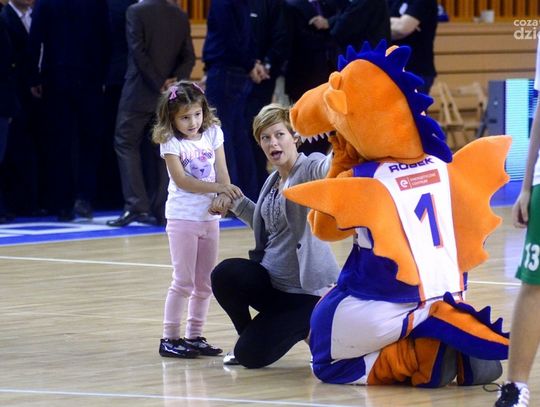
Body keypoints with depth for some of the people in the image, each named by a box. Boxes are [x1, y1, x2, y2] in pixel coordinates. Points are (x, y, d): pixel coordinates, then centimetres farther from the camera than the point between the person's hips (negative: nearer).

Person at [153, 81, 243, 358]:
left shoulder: (212, 134, 4)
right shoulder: (170, 142, -9)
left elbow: (221, 171, -1)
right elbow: (181, 180, -17)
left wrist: (224, 197, -20)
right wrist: (217, 188, -25)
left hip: (209, 216, 5)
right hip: (183, 218, -5)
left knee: (205, 283, 9)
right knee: (183, 282, -6)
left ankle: (194, 336, 18)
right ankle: (169, 338, 0)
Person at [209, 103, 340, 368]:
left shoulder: (309, 168, -12)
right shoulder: (273, 181, 11)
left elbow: (328, 168, -38)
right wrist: (235, 202, 13)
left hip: (304, 290, -6)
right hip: (270, 280, 6)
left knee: (252, 355, -13)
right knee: (225, 275, -26)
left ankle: (308, 327, 16)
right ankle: (248, 334, 3)